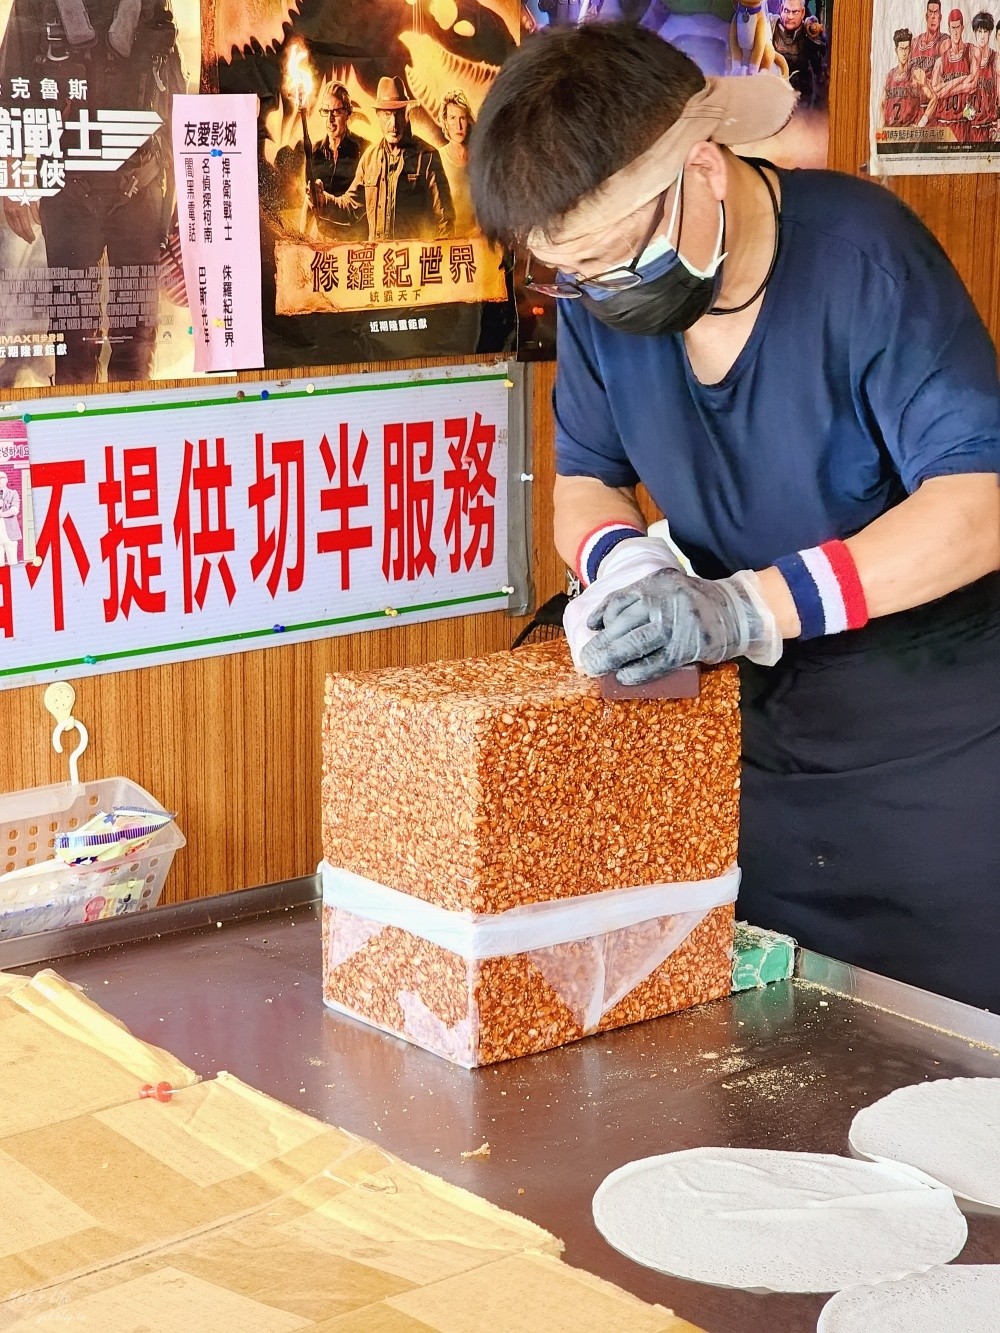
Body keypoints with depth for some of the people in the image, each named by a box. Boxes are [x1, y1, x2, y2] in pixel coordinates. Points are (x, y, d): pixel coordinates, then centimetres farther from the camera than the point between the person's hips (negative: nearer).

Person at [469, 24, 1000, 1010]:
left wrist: (749, 605, -35)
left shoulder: (858, 252, -21)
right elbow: (584, 483, 6)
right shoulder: (596, 285, -5)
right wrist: (624, 560, -19)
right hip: (765, 717, 5)